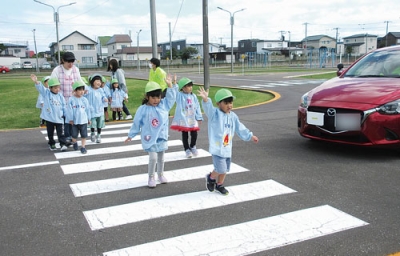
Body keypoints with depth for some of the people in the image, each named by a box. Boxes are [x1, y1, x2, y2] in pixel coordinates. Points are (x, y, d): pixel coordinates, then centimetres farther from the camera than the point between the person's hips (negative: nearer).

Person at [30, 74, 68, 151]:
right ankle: (52, 144, 26)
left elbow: (63, 106, 8)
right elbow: (40, 87, -18)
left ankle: (63, 144, 1)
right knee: (50, 132, 12)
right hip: (49, 117, 0)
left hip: (59, 118, 0)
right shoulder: (46, 93, -3)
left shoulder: (60, 96, 2)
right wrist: (36, 82, -36)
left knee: (60, 132, 0)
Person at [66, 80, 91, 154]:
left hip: (83, 120, 1)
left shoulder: (85, 100, -1)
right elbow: (69, 110, -8)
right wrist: (70, 119, -8)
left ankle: (83, 147, 16)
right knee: (74, 135, 10)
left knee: (84, 135, 5)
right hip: (74, 121, -1)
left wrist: (89, 119, 11)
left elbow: (87, 110, 7)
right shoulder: (71, 100, -9)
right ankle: (74, 143, 39)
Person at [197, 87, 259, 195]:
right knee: (221, 169, -11)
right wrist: (205, 99, -53)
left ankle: (219, 185, 38)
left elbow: (240, 128, 17)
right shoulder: (214, 113, -12)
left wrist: (250, 136, 18)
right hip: (217, 148, -7)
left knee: (225, 169, 16)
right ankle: (211, 177, 19)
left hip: (227, 148, 7)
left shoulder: (233, 116, 7)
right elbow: (208, 107, -32)